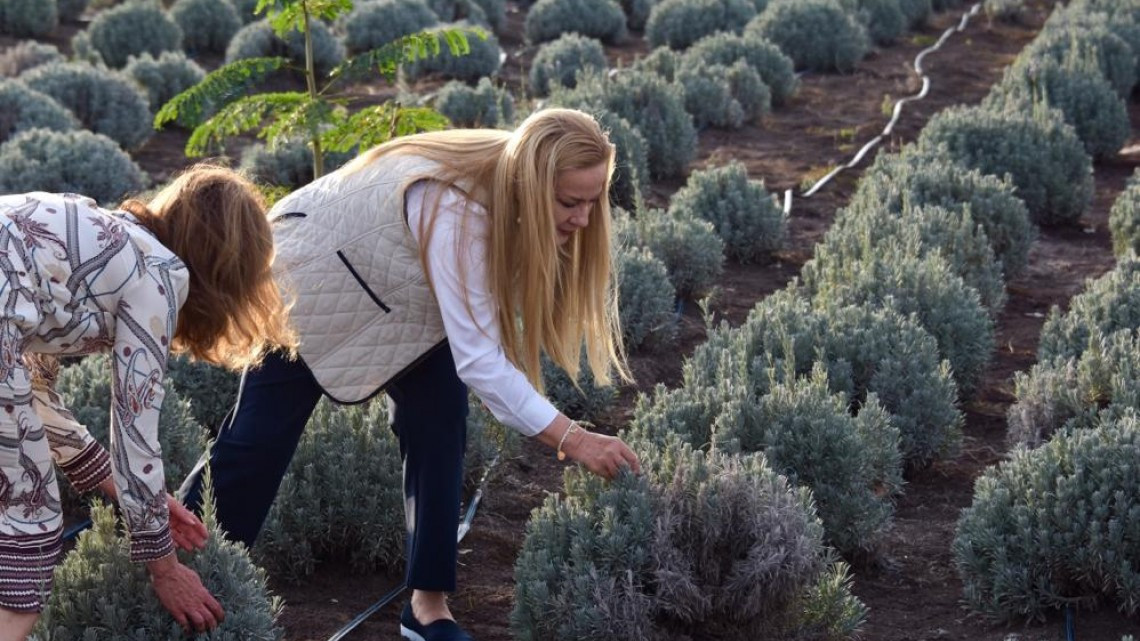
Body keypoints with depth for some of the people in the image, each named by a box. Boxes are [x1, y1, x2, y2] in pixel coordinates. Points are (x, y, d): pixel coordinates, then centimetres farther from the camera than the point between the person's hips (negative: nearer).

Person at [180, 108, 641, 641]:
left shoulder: (513, 192, -19)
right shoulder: (454, 208, -43)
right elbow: (478, 358, -45)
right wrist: (572, 440, -47)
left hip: (398, 297, 7)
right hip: (308, 278, -7)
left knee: (438, 427, -7)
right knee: (261, 436, 0)